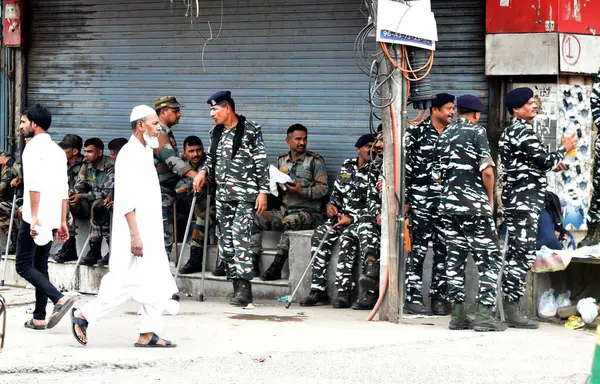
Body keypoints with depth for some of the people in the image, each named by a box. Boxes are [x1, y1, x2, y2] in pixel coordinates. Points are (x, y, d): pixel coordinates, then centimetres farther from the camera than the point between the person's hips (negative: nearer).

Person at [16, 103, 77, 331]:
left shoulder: (34, 146, -8)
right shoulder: (58, 150, 17)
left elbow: (35, 183, -19)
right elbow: (64, 190, 16)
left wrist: (34, 216, -22)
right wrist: (62, 222, 18)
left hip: (36, 217, -8)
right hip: (52, 218, 8)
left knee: (23, 265, -6)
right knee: (40, 266, 13)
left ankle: (60, 299, -22)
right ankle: (39, 317, 10)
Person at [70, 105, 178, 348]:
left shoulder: (145, 153, 16)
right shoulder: (129, 154, -15)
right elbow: (126, 199, -21)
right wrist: (134, 234, -25)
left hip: (150, 233, 10)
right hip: (135, 231, -10)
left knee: (156, 283, 6)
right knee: (127, 283, -8)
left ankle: (148, 334, 8)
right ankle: (83, 315, 3)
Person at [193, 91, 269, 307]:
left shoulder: (250, 130, -5)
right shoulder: (216, 133, 14)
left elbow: (262, 163, -5)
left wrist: (263, 191, -11)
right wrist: (204, 171, 4)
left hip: (245, 195, -7)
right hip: (223, 195, 7)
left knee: (240, 237, -17)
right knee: (225, 241, 4)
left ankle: (245, 288, -16)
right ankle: (237, 287, 10)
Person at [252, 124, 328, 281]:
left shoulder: (315, 161, 0)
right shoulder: (281, 160, 15)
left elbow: (323, 188, -7)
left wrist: (301, 191, -20)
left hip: (308, 212, -6)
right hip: (284, 210, 6)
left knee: (290, 221, -38)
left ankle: (277, 267, -35)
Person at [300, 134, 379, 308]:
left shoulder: (376, 172, -5)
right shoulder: (347, 166, 14)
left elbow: (374, 207, -12)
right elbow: (336, 192, 24)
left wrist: (351, 220, -19)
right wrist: (332, 205, 2)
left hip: (362, 220, -5)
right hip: (342, 216, 5)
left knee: (346, 238, -34)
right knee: (319, 234, -22)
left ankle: (343, 293, -36)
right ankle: (318, 290, -25)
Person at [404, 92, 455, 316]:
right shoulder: (416, 132, -1)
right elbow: (405, 166, -2)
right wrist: (404, 199, -6)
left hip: (447, 198, 5)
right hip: (422, 197, -5)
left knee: (443, 249, 4)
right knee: (419, 249, -5)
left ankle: (438, 297, 10)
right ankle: (413, 298, -2)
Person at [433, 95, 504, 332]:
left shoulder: (444, 136, 13)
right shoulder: (476, 132, -6)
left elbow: (437, 176, 15)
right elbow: (486, 170, -14)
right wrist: (490, 198, -1)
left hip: (448, 205, 7)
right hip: (474, 205, -6)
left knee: (455, 257, 10)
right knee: (489, 258, -2)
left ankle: (458, 314, 8)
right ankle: (484, 315, -9)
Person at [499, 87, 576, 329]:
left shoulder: (511, 132, 18)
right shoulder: (523, 132, -14)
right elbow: (545, 161, -16)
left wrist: (551, 166, 20)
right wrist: (565, 149, 0)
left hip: (515, 200, 11)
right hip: (525, 202, -11)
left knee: (516, 255, 11)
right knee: (523, 256, -9)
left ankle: (509, 308, 14)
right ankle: (512, 311, -10)